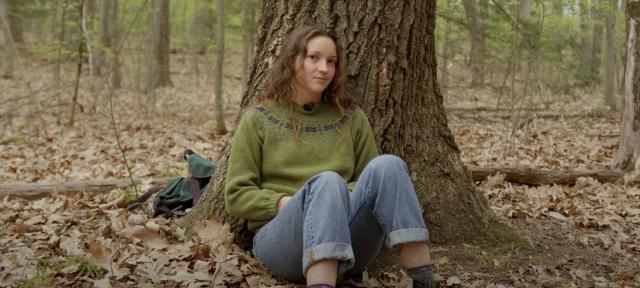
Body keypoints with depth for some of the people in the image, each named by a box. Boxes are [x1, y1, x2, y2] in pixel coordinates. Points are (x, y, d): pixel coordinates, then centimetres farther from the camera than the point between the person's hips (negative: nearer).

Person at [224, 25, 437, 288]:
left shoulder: (351, 117, 14)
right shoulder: (259, 119, 7)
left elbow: (369, 179, 16)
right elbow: (236, 196, 5)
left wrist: (342, 200, -6)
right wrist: (285, 203, -11)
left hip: (348, 244, 3)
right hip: (281, 235, -2)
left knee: (386, 165, -26)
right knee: (327, 181, -35)